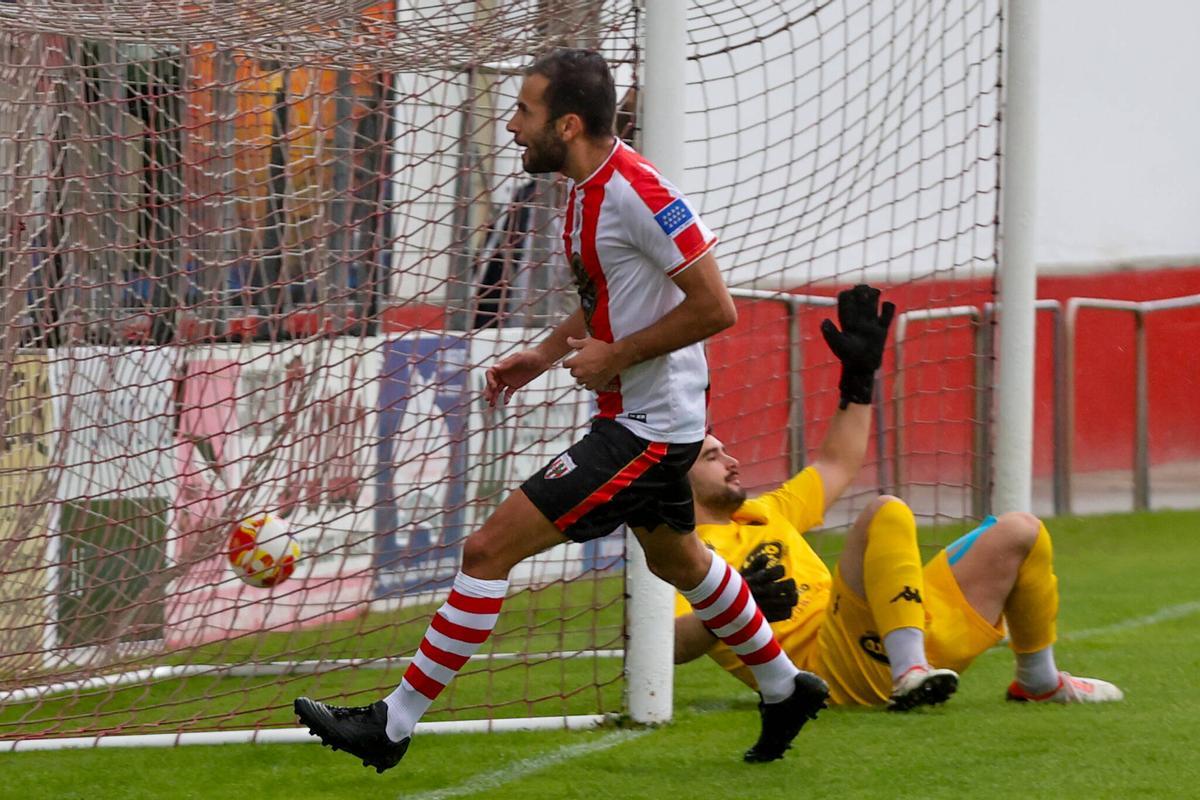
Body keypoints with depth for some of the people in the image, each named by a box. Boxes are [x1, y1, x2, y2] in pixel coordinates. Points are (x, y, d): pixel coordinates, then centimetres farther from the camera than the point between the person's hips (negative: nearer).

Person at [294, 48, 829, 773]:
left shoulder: (635, 192, -24)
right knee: (676, 558, 30)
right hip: (657, 419, 11)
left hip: (646, 428, -11)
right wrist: (546, 353, 11)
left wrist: (615, 357, -19)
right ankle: (785, 689, 48)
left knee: (490, 549, -13)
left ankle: (394, 725, -11)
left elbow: (716, 307, -24)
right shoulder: (587, 190, 6)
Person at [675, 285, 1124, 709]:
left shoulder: (760, 514, 27)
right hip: (828, 664, -9)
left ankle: (1038, 680, 22)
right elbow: (668, 644, -17)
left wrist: (859, 373, 34)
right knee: (886, 514, -31)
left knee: (1019, 533, 13)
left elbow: (836, 466, 37)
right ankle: (908, 670, -43)